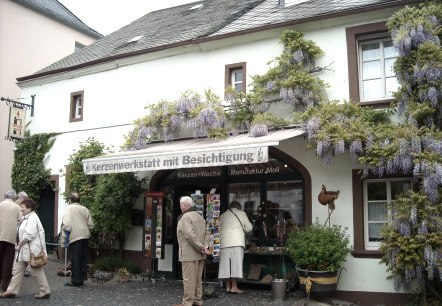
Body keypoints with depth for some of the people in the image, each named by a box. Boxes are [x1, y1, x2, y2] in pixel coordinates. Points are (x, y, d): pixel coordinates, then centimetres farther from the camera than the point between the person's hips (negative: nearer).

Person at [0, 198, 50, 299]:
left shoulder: (32, 218, -16)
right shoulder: (26, 217, 15)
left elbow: (29, 235, -24)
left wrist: (19, 245, -16)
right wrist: (19, 245, 9)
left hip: (31, 250, -10)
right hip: (23, 249, 10)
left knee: (37, 271, -2)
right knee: (17, 270, 10)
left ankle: (45, 292, 7)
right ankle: (12, 291, 16)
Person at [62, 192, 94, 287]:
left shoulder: (70, 208, -4)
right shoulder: (85, 209, 10)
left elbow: (67, 222, -15)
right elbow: (90, 224, 10)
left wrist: (66, 232, -5)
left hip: (75, 237, -5)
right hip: (85, 236, 5)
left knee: (75, 259, 0)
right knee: (83, 258, 13)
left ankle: (76, 280, 2)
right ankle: (82, 279, 20)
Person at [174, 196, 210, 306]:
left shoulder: (186, 217, -12)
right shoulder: (200, 217, 17)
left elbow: (190, 235, -22)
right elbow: (206, 234, 15)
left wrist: (201, 248, -17)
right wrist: (205, 245, 1)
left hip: (189, 254, -9)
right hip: (199, 255, 9)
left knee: (189, 279, -4)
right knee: (198, 279, 14)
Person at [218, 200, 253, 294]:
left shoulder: (223, 215, 17)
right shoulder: (241, 213, 8)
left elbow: (219, 228, 17)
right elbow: (249, 228, 8)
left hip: (224, 242, 4)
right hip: (237, 242, -3)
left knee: (226, 263, 7)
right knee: (236, 264, -2)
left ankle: (228, 286, 11)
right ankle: (234, 287, -4)